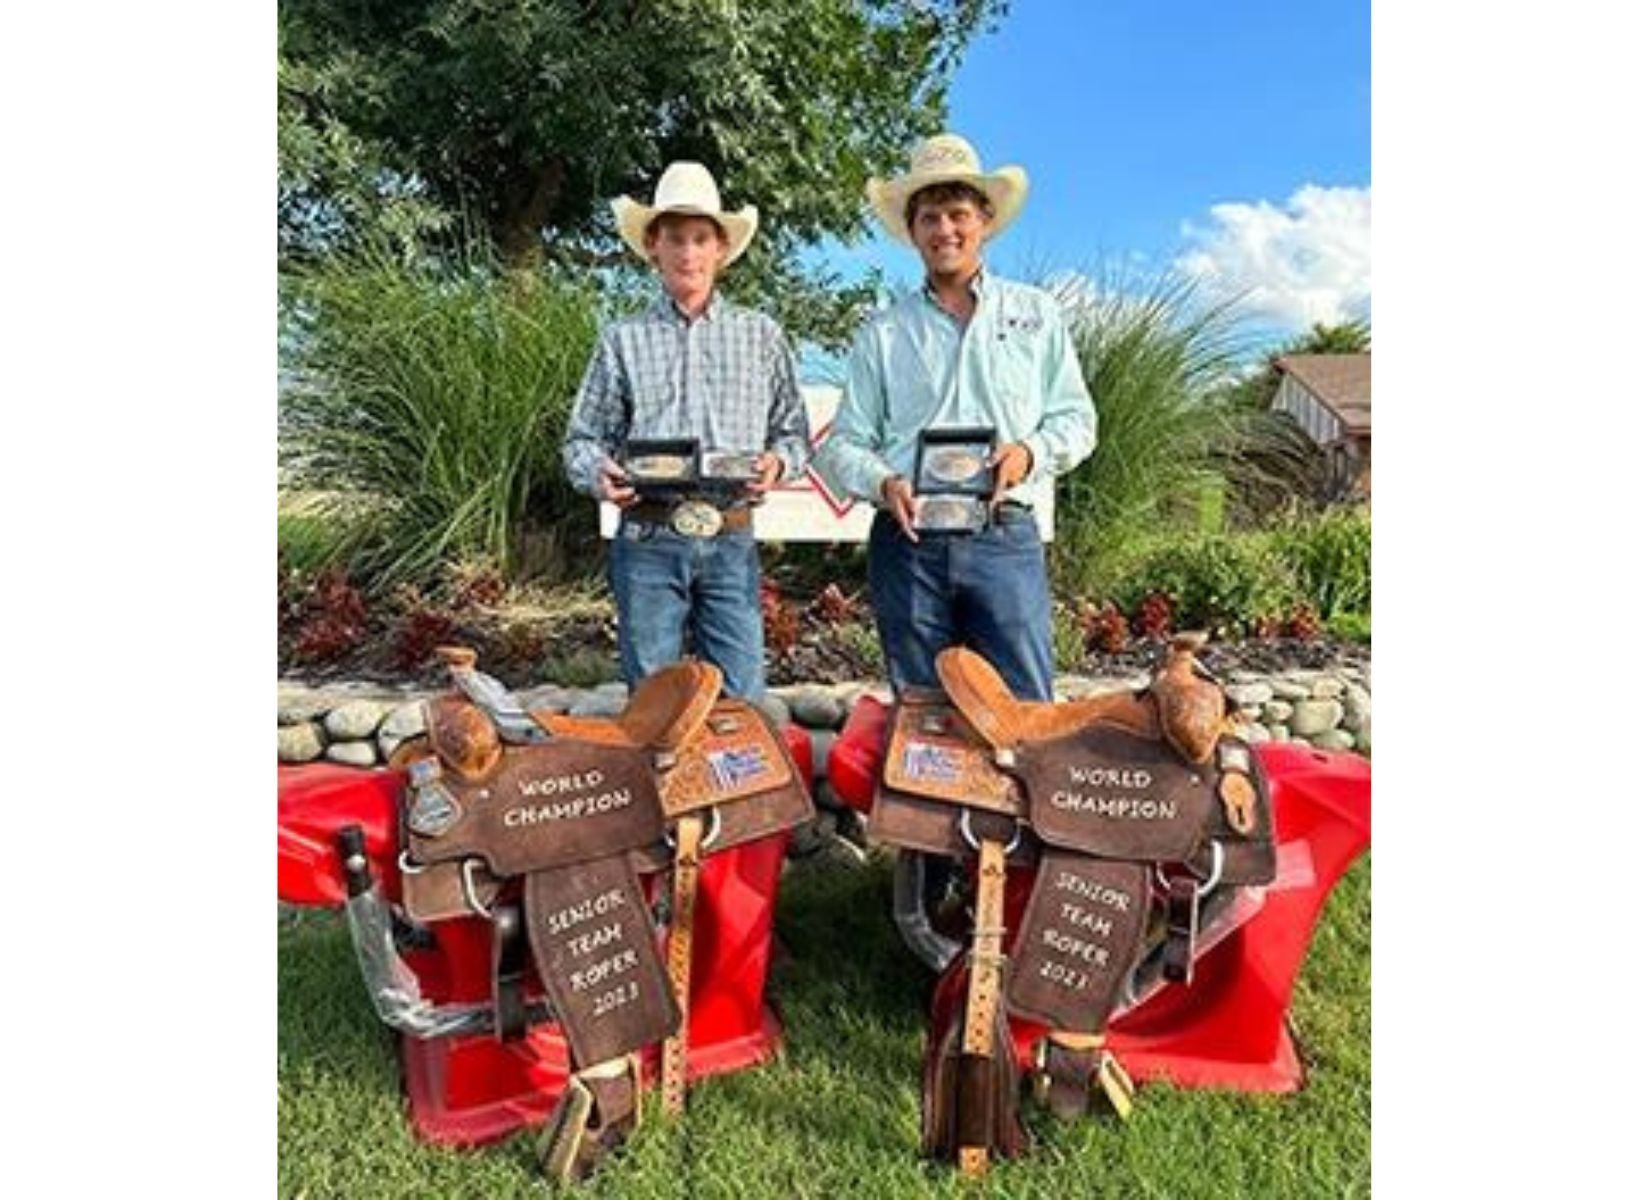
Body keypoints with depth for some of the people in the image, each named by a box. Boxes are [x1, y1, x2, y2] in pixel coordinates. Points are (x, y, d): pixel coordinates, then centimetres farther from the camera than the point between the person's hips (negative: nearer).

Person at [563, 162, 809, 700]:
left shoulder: (762, 335, 11)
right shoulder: (622, 338, 9)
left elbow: (794, 431, 12)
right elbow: (583, 438, 9)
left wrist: (776, 462, -9)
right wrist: (599, 475, -12)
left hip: (730, 540, 1)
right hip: (648, 541, 0)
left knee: (742, 699, 1)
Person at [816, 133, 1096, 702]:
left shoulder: (1037, 314, 13)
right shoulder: (881, 334, 12)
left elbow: (1076, 418, 13)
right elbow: (842, 444, 8)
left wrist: (1031, 452, -8)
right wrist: (883, 483, -13)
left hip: (1005, 540, 0)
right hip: (908, 542, 1)